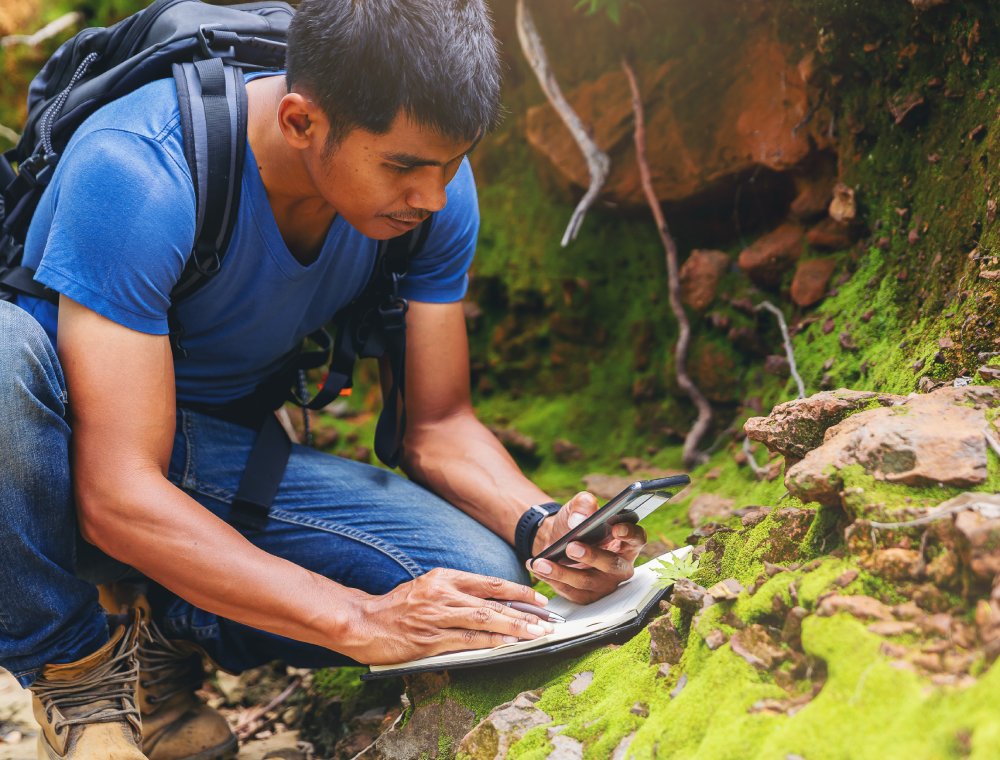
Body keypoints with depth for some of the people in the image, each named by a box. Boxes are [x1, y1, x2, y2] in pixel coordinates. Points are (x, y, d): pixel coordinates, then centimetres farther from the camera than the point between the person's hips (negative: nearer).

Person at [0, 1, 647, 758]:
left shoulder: (432, 183, -14)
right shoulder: (134, 173, -31)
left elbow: (439, 428, -5)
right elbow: (116, 497, -34)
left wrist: (543, 524, -26)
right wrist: (359, 620, -39)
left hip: (220, 458, 4)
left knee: (483, 580, -19)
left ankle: (172, 632, 0)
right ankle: (75, 662, -13)